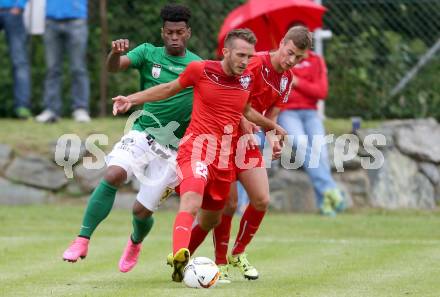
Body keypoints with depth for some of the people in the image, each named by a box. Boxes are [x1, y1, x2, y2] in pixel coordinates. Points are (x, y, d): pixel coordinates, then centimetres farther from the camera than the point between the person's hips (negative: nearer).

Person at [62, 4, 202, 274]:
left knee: (142, 210, 0)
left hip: (172, 147, 0)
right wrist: (116, 52, -39)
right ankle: (82, 241, -24)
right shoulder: (149, 53, 0)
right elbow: (115, 67, -15)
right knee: (113, 175, -28)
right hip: (142, 134, 0)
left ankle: (135, 243, 37)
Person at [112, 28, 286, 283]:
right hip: (197, 146, -6)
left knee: (211, 221, 15)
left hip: (225, 156, 6)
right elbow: (170, 88, 10)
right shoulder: (201, 70, -6)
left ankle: (179, 260, 37)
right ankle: (180, 255, -52)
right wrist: (132, 99, 5)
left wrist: (272, 126, 38)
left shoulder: (247, 79, 7)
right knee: (191, 204, -31)